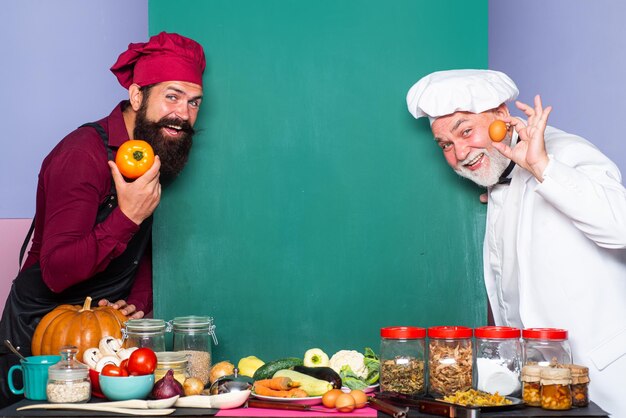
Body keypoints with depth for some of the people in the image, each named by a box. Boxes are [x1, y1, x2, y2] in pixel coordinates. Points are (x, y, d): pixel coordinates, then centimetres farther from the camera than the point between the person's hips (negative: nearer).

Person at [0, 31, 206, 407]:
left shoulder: (157, 153, 2)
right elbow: (57, 272, -28)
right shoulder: (84, 155, -23)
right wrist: (127, 217, -34)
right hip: (40, 330, -6)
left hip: (106, 323, 7)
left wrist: (139, 301, -6)